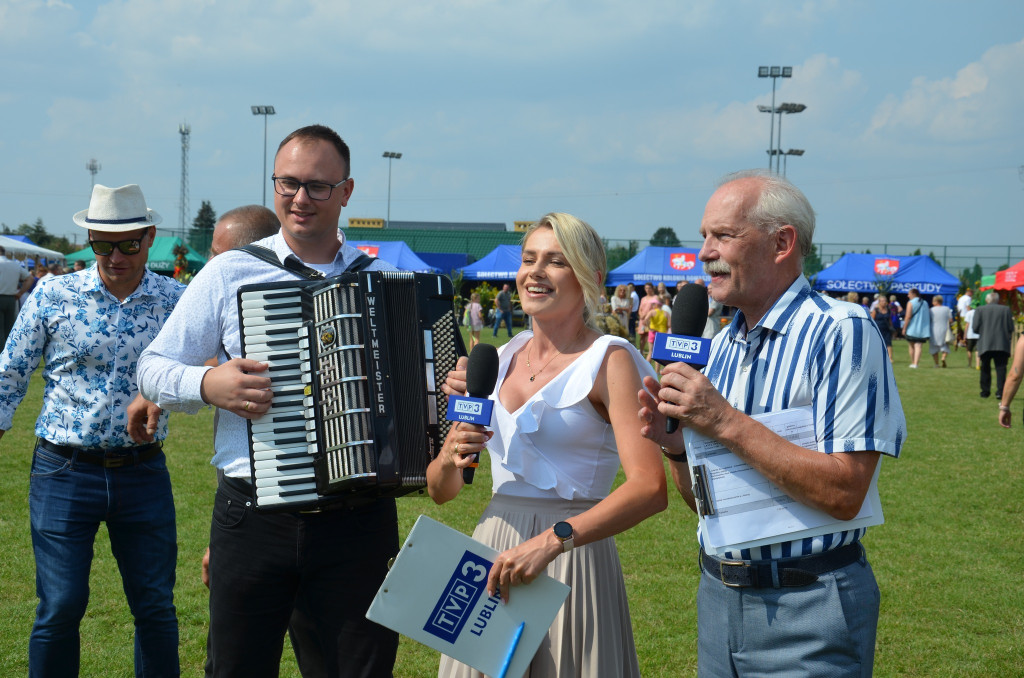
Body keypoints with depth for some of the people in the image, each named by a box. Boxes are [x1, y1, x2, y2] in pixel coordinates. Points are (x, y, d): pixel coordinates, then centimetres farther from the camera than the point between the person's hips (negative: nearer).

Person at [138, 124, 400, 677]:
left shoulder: (379, 277, 8)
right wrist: (208, 384, -15)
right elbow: (152, 369, 5)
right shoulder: (230, 273, 2)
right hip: (255, 520, -1)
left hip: (359, 521, 1)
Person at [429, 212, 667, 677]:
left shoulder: (608, 360, -7)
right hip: (490, 556, 5)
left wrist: (551, 541, -29)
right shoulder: (498, 361, 9)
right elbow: (440, 491, 12)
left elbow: (650, 488, -20)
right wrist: (452, 453, -9)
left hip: (572, 564, -5)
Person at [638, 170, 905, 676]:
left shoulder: (840, 334, -14)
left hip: (807, 613, -7)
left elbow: (844, 494, -23)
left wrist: (727, 423, -23)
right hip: (718, 595, 7)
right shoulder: (721, 346, 9)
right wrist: (674, 445, -8)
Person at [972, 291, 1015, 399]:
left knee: (985, 368, 11)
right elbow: (1011, 328, -1)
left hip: (985, 344, 1)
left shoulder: (980, 310, 3)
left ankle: (985, 391, 13)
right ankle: (1000, 390, -14)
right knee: (1001, 368, -2)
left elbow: (975, 327, -3)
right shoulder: (1006, 309, 3)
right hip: (1002, 345, -1)